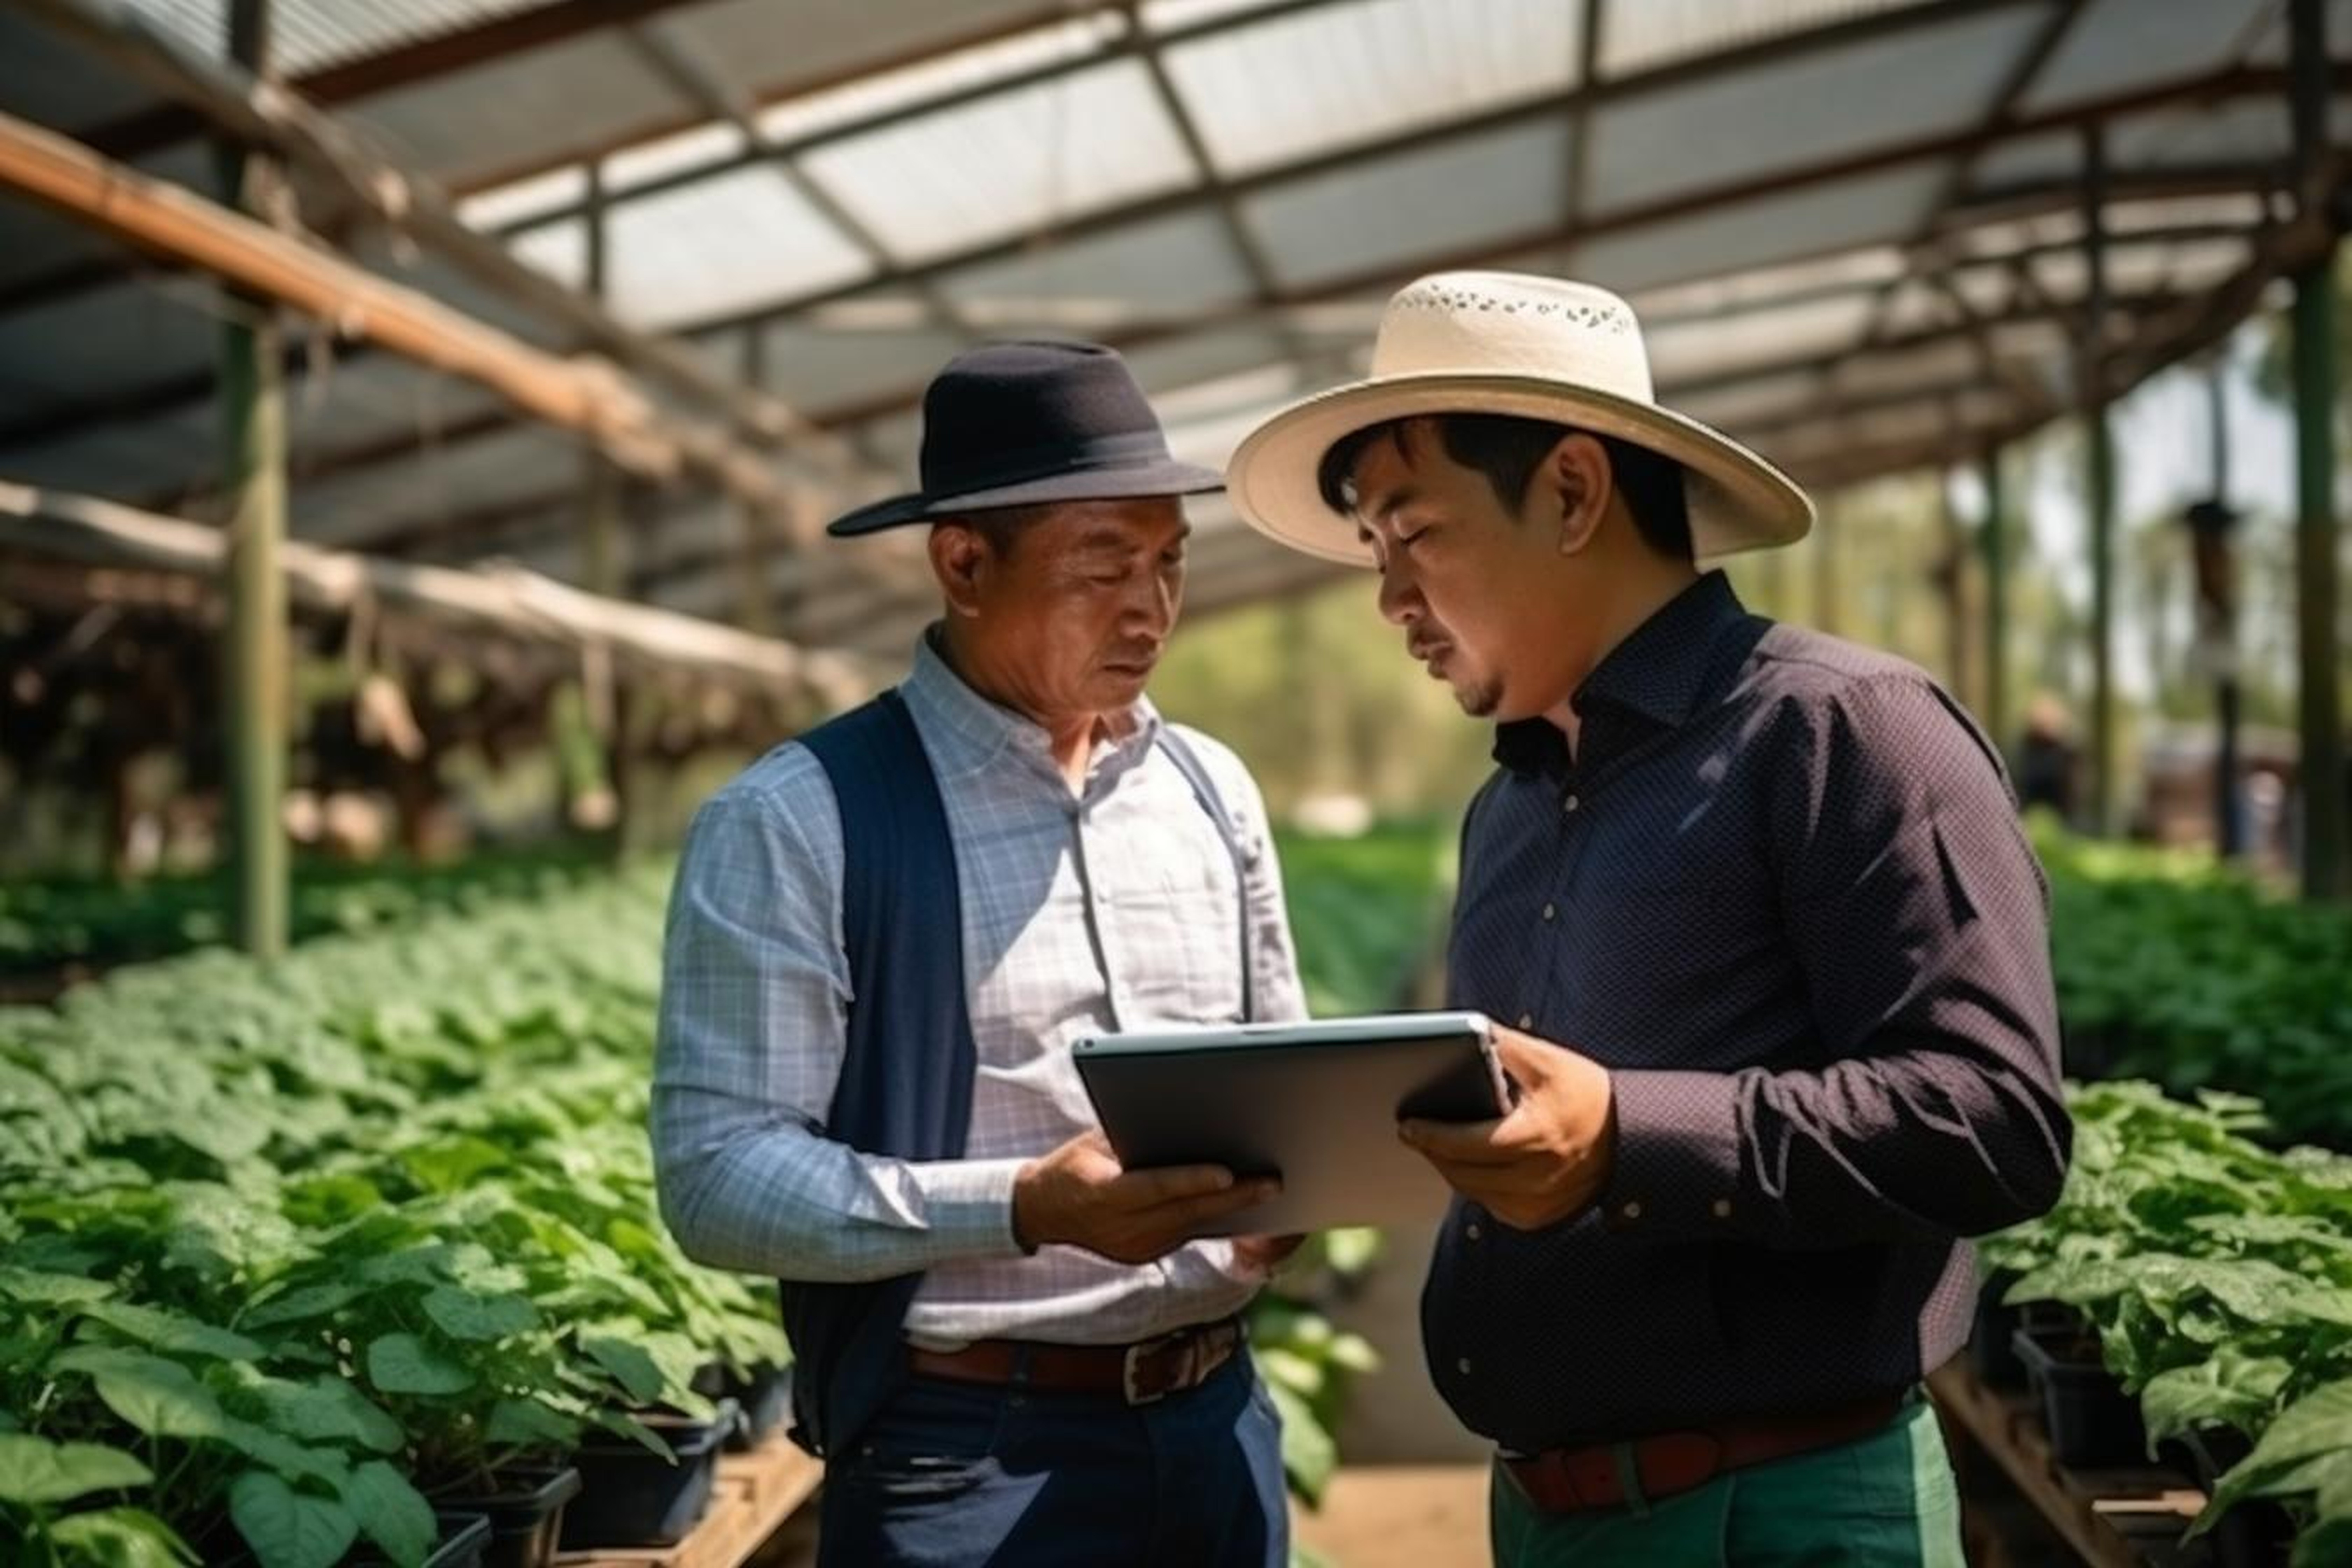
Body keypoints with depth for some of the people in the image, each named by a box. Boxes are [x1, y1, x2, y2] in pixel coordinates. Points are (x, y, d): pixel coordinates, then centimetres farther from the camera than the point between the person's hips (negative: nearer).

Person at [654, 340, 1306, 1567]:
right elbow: (715, 1173, -14)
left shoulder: (1214, 793, 8)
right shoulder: (796, 825, -10)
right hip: (969, 1456, -5)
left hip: (1217, 1424, 6)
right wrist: (1021, 1208, -25)